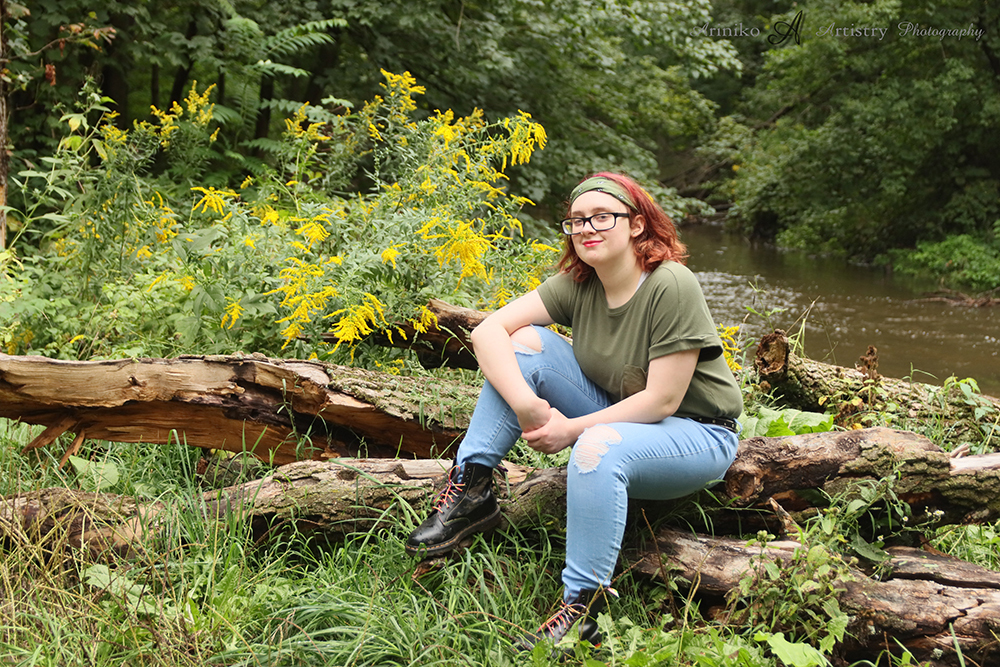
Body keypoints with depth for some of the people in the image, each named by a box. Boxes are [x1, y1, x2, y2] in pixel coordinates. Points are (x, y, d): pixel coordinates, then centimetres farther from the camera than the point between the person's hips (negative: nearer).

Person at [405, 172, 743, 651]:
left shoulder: (671, 285, -22)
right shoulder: (577, 284, -5)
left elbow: (661, 401, -23)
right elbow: (488, 330, -13)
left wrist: (571, 429, -22)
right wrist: (526, 405, -28)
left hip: (697, 433, -6)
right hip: (616, 416, 6)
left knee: (598, 449, -38)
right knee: (524, 343, -12)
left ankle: (582, 609, -29)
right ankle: (472, 488, -12)